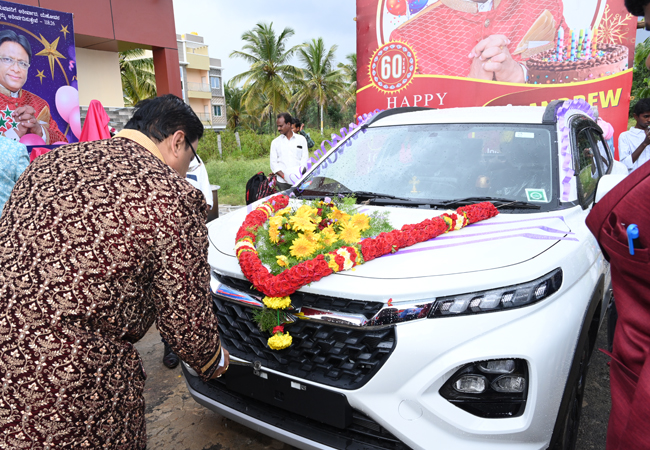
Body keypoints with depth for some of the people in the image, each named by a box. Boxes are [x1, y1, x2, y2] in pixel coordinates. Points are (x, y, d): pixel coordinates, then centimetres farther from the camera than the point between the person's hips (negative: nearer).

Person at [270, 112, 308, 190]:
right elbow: (273, 163, 7)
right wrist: (284, 176, -10)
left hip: (298, 181, 0)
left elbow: (305, 160, 6)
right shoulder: (275, 142, 14)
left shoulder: (301, 139, 13)